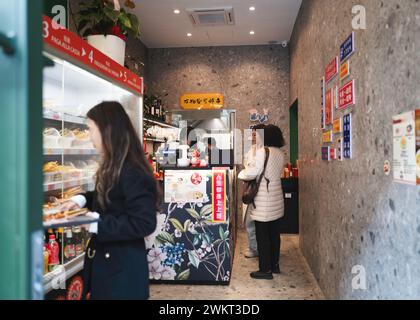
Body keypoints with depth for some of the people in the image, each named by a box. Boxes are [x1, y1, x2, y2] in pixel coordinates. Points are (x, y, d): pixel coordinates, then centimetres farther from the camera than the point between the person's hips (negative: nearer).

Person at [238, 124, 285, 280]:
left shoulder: (262, 152, -17)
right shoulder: (280, 153, 7)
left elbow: (252, 173, -18)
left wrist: (241, 174, 2)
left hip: (263, 203, -8)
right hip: (276, 200, 8)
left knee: (262, 236, 1)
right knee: (274, 234, 16)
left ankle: (265, 269, 9)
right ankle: (275, 264, 28)